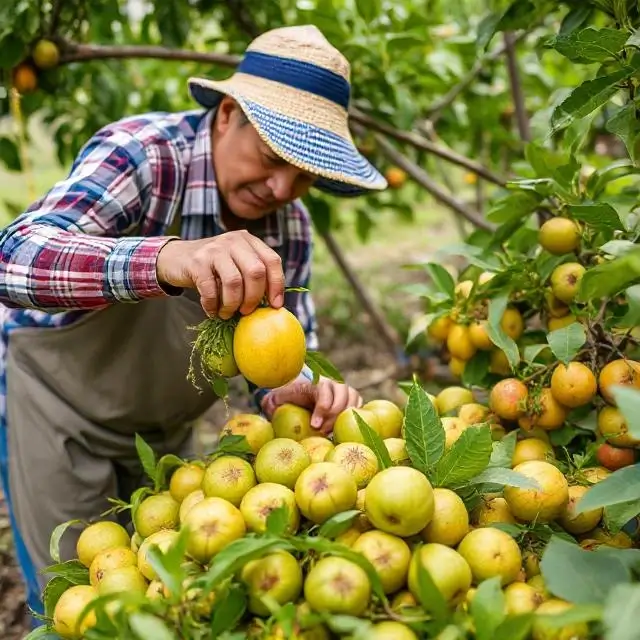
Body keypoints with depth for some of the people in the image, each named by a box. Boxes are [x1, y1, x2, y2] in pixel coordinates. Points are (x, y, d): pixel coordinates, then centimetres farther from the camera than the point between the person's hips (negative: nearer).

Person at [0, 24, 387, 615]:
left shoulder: (289, 225, -11)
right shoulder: (142, 153, -27)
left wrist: (294, 394, -33)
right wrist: (166, 258, -61)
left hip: (164, 429, 5)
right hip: (55, 403, -4)